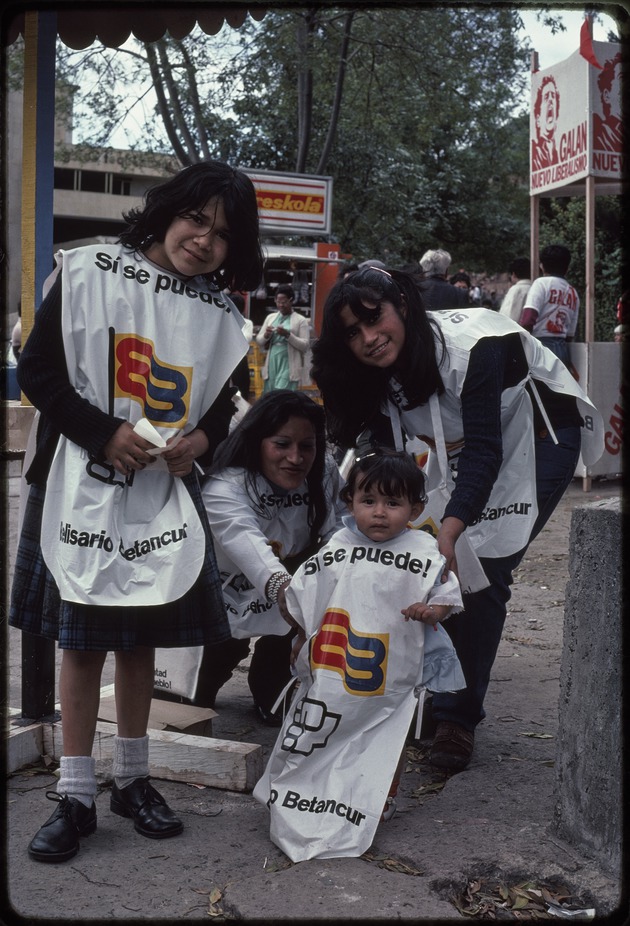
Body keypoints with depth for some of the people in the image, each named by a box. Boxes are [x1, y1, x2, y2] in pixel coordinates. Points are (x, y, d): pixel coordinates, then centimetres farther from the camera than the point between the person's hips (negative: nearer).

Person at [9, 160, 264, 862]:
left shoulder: (218, 312, 7)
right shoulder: (90, 272, -5)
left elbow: (221, 403, 15)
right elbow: (37, 371, -7)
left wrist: (202, 439, -7)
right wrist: (107, 434, -16)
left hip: (162, 494, 3)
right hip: (83, 486, -3)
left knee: (140, 638, 12)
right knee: (81, 638, 3)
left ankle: (132, 778, 27)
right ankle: (74, 796, 14)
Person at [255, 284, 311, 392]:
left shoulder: (301, 320, 0)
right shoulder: (270, 317, 13)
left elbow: (305, 345, -6)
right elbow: (258, 340, 14)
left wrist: (287, 335, -19)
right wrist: (266, 336, -9)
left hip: (288, 366, -5)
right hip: (272, 365, 5)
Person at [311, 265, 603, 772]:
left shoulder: (470, 346, -34)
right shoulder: (382, 372, -11)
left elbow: (484, 449, -39)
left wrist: (450, 530, -49)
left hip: (539, 436, -7)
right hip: (462, 447, 7)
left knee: (481, 573, -16)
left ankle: (458, 717, -8)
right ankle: (425, 695, 15)